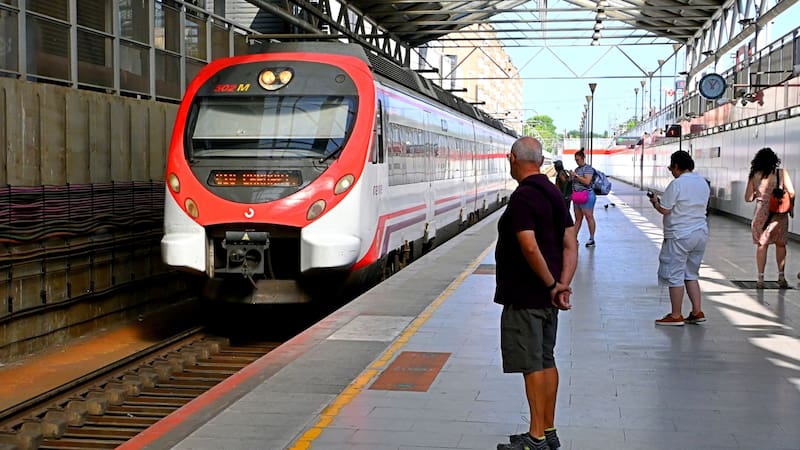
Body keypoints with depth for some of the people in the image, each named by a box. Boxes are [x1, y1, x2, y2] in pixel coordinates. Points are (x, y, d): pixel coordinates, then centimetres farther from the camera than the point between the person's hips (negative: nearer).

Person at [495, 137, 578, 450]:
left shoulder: (522, 197, -18)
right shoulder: (554, 193, 10)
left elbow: (530, 248, -27)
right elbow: (570, 244, 6)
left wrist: (551, 285, -17)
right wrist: (563, 284, -3)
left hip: (525, 297, -9)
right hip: (547, 295, 9)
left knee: (532, 365, -3)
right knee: (546, 361, 15)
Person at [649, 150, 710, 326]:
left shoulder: (677, 184, -16)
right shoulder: (703, 183, 9)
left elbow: (664, 210, -16)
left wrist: (655, 201, 6)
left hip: (679, 236, -8)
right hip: (701, 233, 8)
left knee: (675, 275, 1)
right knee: (691, 274, 17)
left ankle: (676, 316, 5)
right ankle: (697, 312, 15)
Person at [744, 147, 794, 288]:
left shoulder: (754, 176, -1)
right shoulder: (782, 173, -4)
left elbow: (748, 198, 2)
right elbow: (791, 193, -8)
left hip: (761, 213, 1)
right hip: (779, 213, 0)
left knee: (761, 245, 9)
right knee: (780, 244, 14)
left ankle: (760, 279, 8)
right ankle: (781, 277, 15)